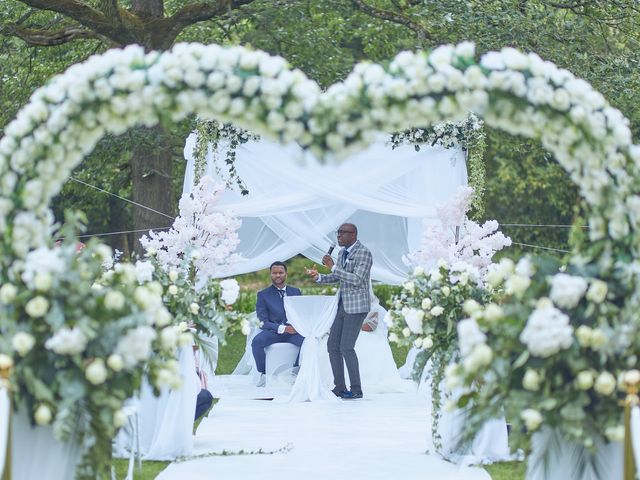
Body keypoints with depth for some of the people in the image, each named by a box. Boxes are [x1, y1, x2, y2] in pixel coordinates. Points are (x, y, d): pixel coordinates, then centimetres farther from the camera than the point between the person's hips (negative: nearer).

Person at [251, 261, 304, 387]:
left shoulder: (296, 292, 17)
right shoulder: (263, 295, 8)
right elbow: (263, 322, -1)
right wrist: (283, 328, -18)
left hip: (293, 330, 1)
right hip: (273, 332, -1)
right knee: (257, 342, -33)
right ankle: (263, 374, -11)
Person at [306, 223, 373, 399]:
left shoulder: (364, 253, -16)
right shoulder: (343, 253, 13)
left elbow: (356, 280, -25)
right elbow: (336, 278, 19)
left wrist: (333, 267, -26)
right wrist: (318, 277, -1)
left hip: (357, 306, -9)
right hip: (344, 305, 9)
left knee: (346, 348, -10)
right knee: (333, 345, 6)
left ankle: (356, 389, -1)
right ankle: (340, 388, 12)